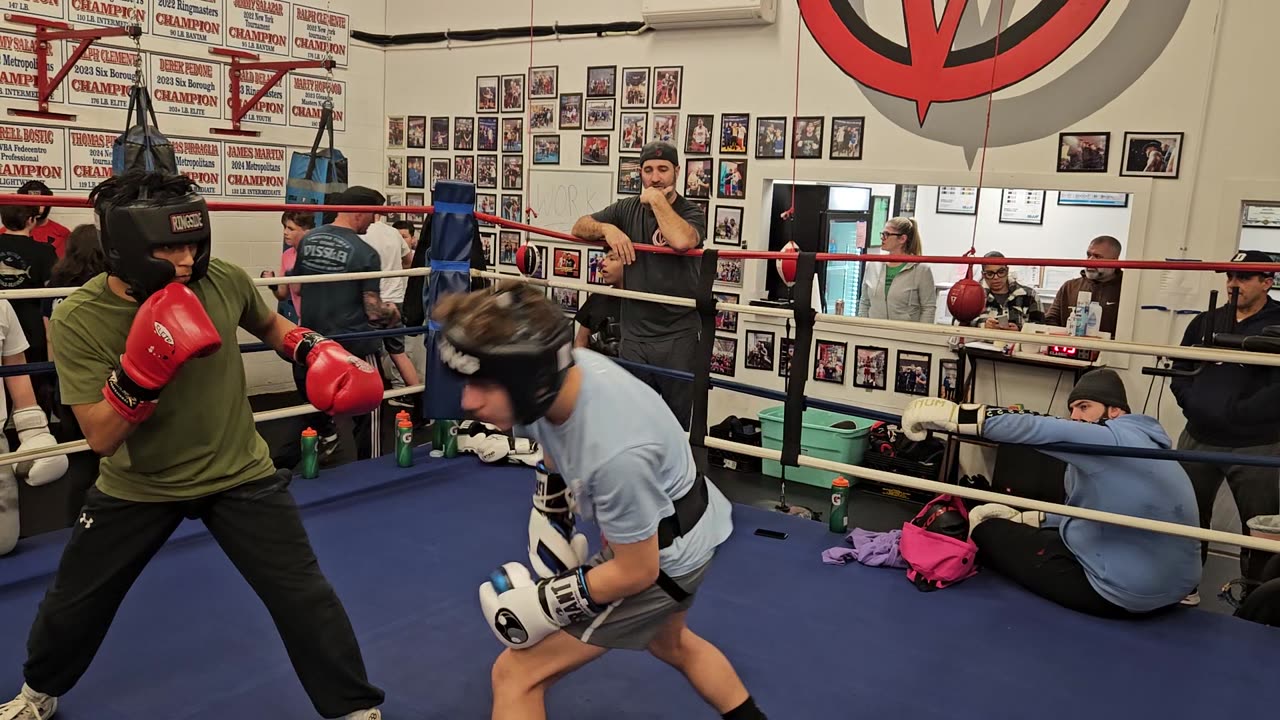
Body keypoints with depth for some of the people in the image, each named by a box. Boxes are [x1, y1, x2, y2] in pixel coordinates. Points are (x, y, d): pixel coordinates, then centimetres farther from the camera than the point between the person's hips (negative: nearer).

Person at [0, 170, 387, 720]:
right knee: (74, 602, 19)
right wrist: (144, 367, -38)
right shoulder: (78, 319, -20)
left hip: (238, 473, 0)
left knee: (304, 596, -3)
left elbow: (271, 326, 9)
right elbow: (101, 439, -22)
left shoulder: (224, 282, -16)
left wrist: (317, 353, -11)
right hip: (136, 487, 0)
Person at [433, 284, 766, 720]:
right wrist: (550, 524, 5)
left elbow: (637, 572, -24)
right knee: (669, 643, 35)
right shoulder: (556, 371, -21)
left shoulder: (615, 453, -42)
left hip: (662, 557, -8)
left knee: (516, 674, -4)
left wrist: (544, 599, -16)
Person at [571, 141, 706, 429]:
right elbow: (580, 227, 10)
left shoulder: (691, 212, 0)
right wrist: (607, 228, -11)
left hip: (679, 335, -3)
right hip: (634, 333, 4)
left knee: (679, 422, 3)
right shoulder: (627, 209, 12)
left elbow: (682, 240, -23)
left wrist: (657, 199, -12)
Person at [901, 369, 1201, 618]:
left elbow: (1036, 430, -27)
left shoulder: (1115, 438, -16)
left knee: (986, 525, 5)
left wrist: (950, 415, -28)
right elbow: (1084, 512, 16)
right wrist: (1023, 519, 12)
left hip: (1120, 594, -10)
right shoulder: (1142, 446, 14)